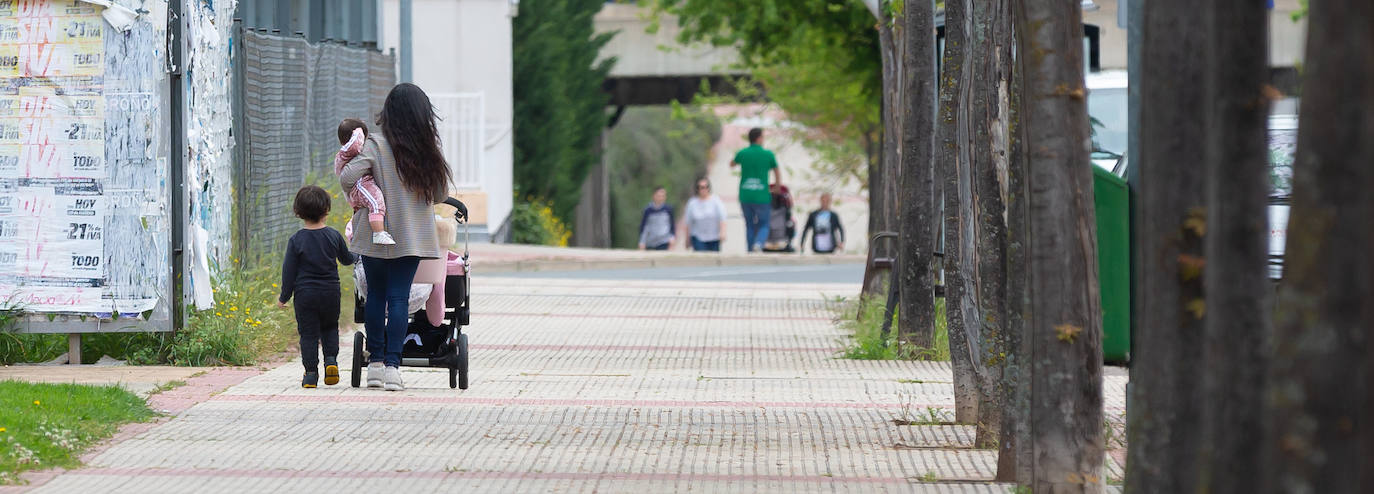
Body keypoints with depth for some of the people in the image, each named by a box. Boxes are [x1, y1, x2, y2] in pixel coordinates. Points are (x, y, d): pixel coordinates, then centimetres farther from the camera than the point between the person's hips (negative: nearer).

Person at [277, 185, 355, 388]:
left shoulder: (296, 240, -9)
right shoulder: (334, 236, -4)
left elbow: (289, 271, -4)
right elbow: (347, 259, 12)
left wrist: (284, 296, 6)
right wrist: (356, 254, 36)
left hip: (305, 295, -2)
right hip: (330, 293, 2)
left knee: (308, 333, 5)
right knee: (330, 327, 21)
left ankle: (311, 373, 1)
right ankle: (331, 359, 0)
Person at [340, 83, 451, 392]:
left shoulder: (376, 145, -11)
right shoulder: (427, 151, -3)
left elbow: (348, 177, -19)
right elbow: (440, 194, 5)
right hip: (412, 236, 1)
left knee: (376, 294, 12)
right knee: (399, 297, 2)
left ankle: (375, 362, 15)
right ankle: (392, 365, -6)